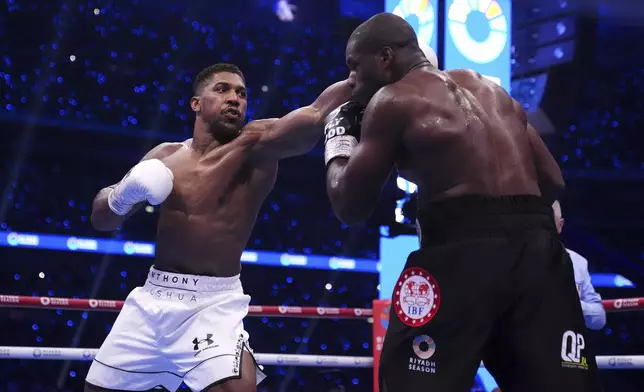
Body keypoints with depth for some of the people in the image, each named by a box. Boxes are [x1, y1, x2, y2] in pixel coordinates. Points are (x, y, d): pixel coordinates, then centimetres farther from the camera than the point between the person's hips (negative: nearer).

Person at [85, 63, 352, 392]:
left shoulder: (257, 146, -6)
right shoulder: (166, 157, 6)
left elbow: (318, 114, -24)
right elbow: (101, 219, 12)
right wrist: (123, 195, -10)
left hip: (214, 302, -4)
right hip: (152, 297, 5)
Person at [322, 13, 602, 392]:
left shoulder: (391, 101, 6)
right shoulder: (494, 90, 24)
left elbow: (351, 206, 7)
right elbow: (553, 183, 22)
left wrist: (338, 140, 23)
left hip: (464, 249, -6)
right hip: (539, 246, 6)